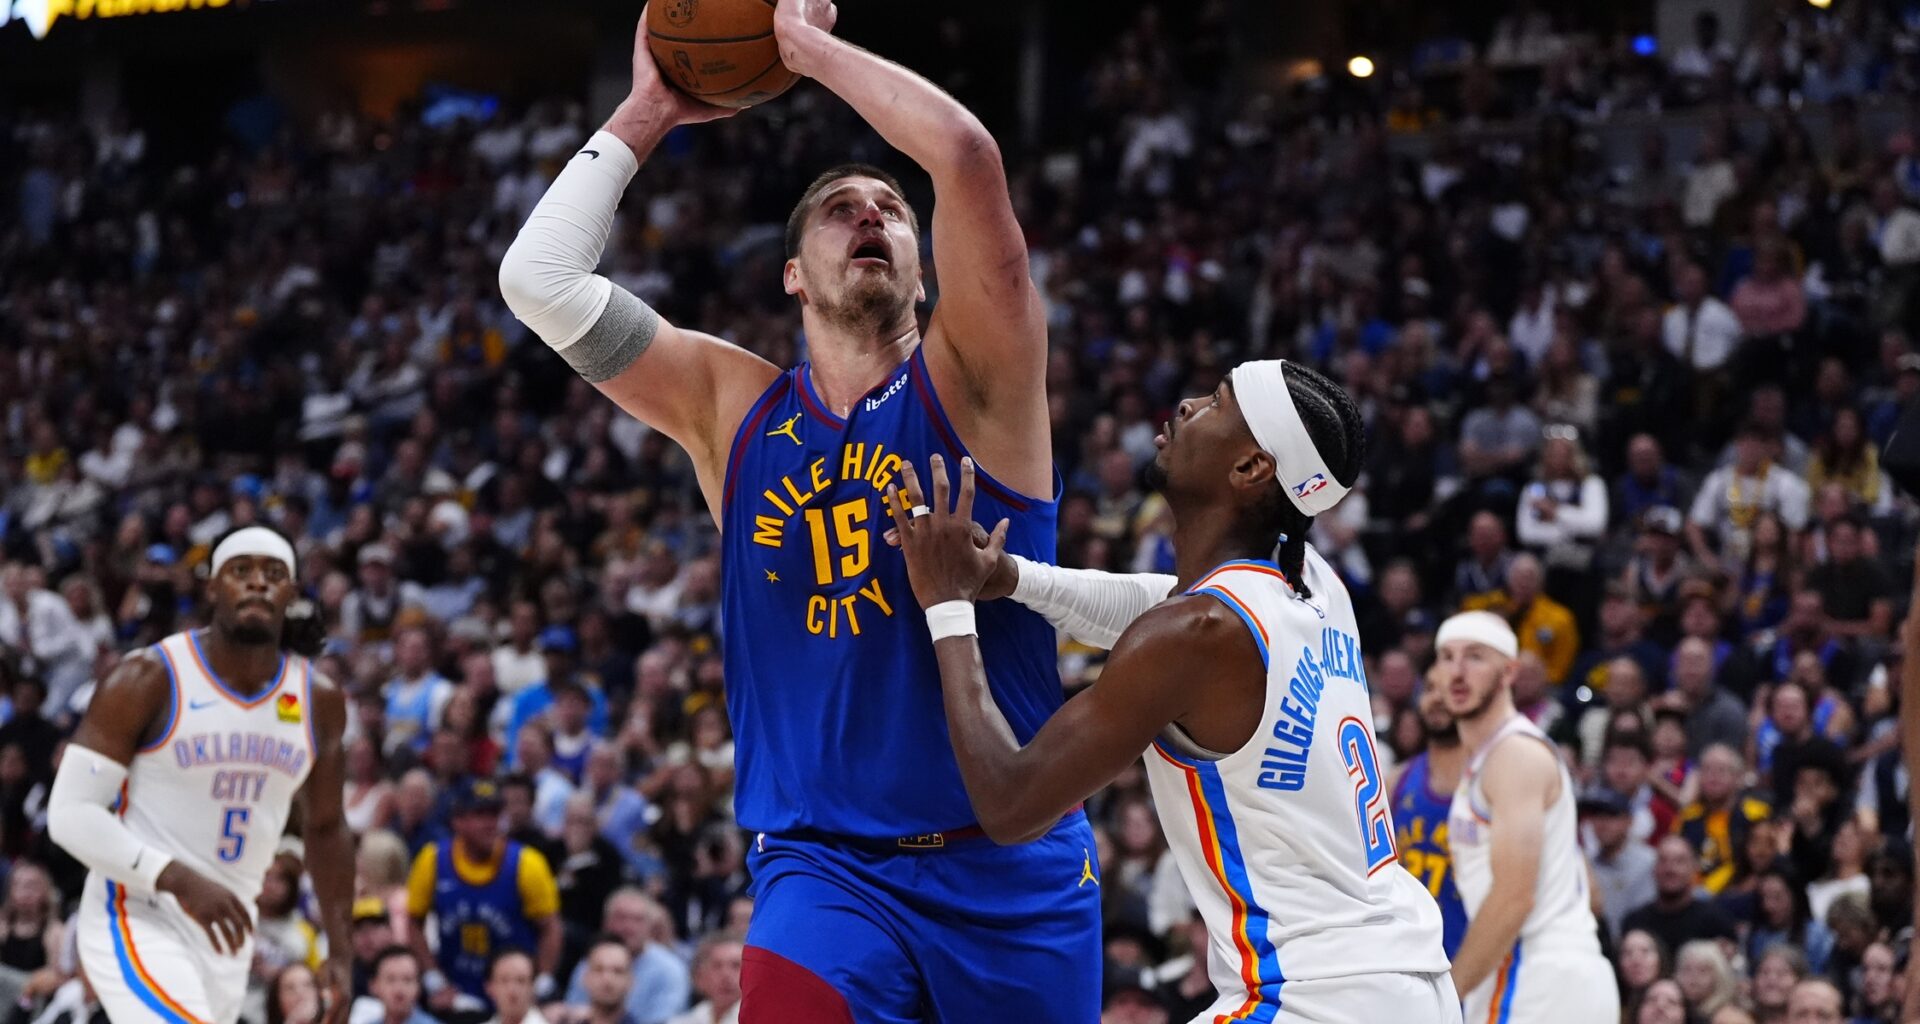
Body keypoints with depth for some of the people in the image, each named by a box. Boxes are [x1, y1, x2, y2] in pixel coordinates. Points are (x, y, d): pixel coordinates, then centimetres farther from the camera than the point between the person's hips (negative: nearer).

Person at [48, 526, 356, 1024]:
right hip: (138, 921, -6)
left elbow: (325, 827, 18)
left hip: (226, 934, 6)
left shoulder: (320, 702, 4)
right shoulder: (149, 680, -11)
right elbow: (70, 813, -13)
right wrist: (178, 879, -25)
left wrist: (339, 952, 14)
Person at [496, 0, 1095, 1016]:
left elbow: (968, 157, -16)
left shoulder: (969, 383, 0)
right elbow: (538, 278, 2)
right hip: (825, 863, 0)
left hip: (1010, 865, 0)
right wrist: (646, 112, 8)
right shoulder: (733, 408, 8)